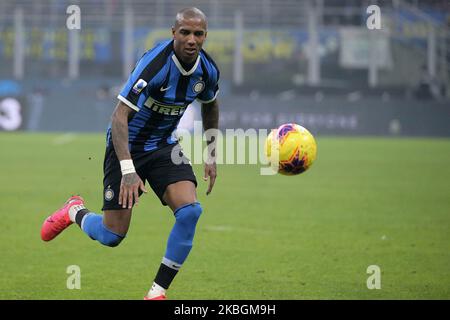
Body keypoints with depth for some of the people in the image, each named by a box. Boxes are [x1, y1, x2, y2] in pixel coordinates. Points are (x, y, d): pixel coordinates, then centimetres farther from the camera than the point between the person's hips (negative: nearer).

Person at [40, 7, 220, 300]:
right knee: (112, 236, -4)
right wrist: (128, 171, -38)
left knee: (190, 211, -20)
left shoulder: (207, 69, -8)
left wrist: (211, 157, 16)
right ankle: (75, 211, 33)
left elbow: (210, 106, 16)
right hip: (128, 145, -5)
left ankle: (157, 292, -8)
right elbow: (120, 115, -31)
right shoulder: (156, 63, -28)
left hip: (164, 146, 5)